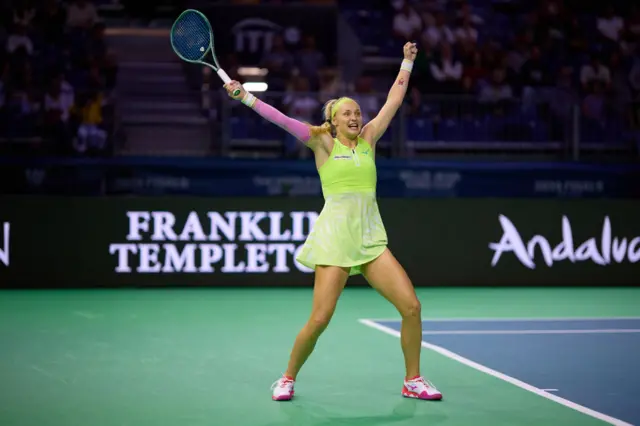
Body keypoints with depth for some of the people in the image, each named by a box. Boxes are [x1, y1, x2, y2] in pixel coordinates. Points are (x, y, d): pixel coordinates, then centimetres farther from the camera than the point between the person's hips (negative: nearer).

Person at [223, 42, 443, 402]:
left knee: (411, 306, -7)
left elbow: (394, 100, 18)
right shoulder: (324, 144, 4)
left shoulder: (368, 139, 13)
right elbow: (283, 120, -4)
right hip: (335, 238, -4)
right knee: (320, 319, -11)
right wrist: (245, 97, -10)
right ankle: (288, 379, 13)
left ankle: (413, 381, 10)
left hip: (371, 238, 4)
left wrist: (407, 62, 22)